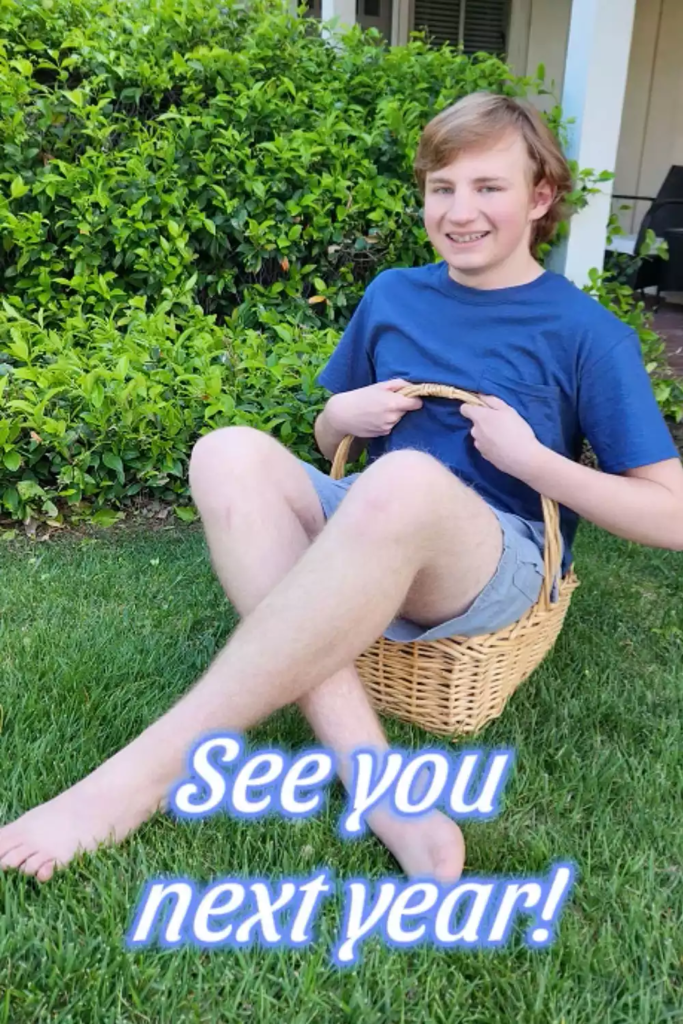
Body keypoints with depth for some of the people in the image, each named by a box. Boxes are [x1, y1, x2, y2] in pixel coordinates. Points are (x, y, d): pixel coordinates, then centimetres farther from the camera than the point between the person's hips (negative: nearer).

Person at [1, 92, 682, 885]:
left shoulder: (588, 334, 0)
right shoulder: (393, 295, 12)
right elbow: (330, 443, 23)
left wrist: (532, 457, -13)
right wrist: (341, 416, -1)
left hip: (499, 563, -4)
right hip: (367, 536, 5)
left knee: (405, 480, -38)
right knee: (230, 455, -24)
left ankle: (151, 767, -31)